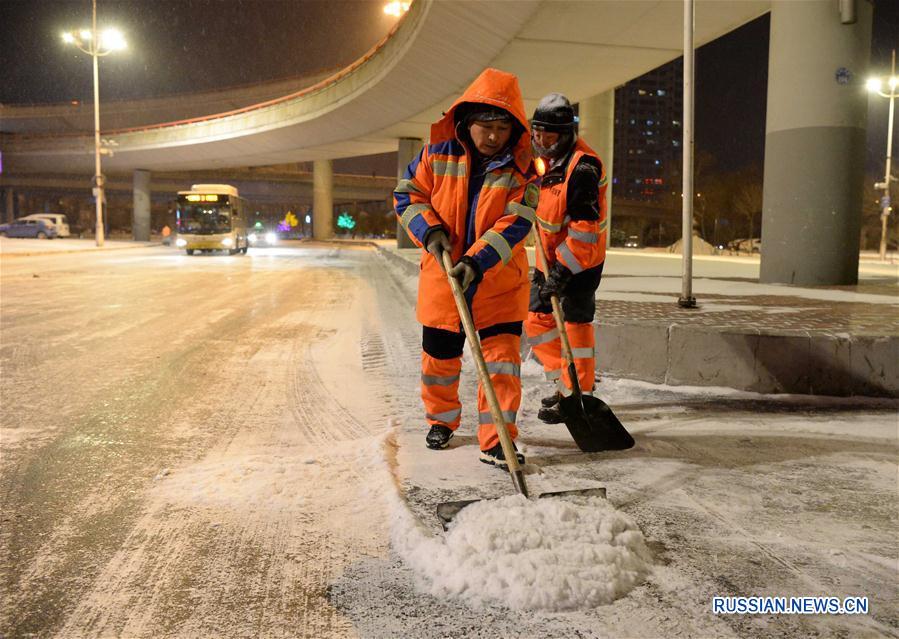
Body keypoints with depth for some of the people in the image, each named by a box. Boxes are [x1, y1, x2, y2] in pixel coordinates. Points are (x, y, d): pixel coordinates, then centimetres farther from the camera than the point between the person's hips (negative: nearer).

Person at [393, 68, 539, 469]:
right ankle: (441, 420, 37)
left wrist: (477, 261, -28)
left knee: (502, 358, -4)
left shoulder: (521, 170, -8)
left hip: (500, 282, -1)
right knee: (439, 356, 13)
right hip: (442, 278, 1)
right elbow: (406, 195, 4)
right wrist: (429, 230, -14)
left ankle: (495, 442, 6)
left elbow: (515, 223, -16)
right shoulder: (437, 155, -4)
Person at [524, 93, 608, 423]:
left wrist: (562, 270, -29)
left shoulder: (583, 167, -22)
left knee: (574, 324, -5)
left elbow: (584, 228, -27)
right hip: (550, 254, 9)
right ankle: (565, 382, 27)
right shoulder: (544, 158, 6)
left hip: (581, 258, -9)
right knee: (537, 320, 12)